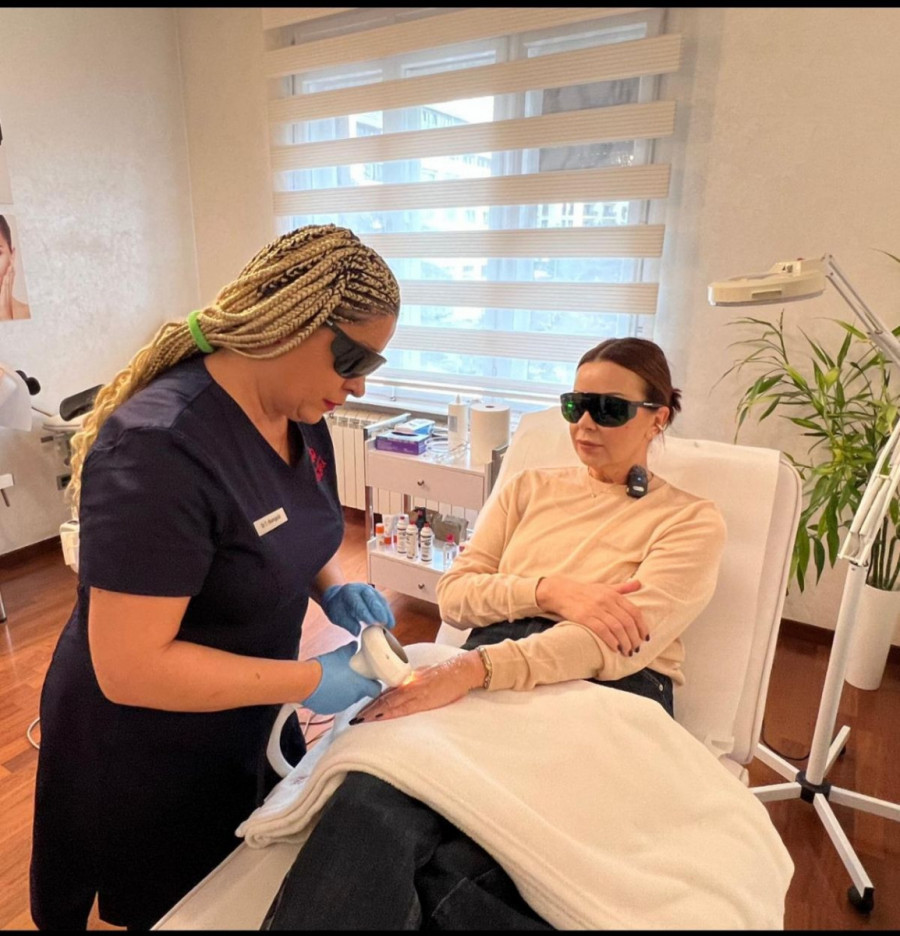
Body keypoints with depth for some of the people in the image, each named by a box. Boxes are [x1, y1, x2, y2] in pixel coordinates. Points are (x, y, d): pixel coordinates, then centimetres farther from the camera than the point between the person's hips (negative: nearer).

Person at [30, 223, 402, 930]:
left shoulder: (301, 414, -8)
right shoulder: (158, 447, -32)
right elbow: (130, 667, -30)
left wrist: (336, 588, -10)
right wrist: (310, 681, -28)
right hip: (145, 754, -6)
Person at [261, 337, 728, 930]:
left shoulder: (694, 520, 7)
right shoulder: (529, 488, 18)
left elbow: (617, 644, -10)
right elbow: (454, 594, 10)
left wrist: (472, 668, -24)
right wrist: (549, 590, -9)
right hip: (485, 673, 3)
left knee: (450, 871, -30)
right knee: (371, 802, -30)